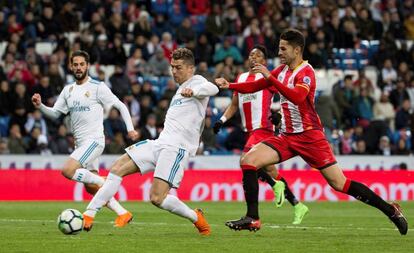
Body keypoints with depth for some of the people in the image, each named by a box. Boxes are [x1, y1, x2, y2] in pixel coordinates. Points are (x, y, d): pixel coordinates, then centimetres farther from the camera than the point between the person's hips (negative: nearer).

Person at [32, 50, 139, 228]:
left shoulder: (98, 87, -6)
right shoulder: (68, 90, 13)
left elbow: (121, 106, -3)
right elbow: (55, 113, 13)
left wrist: (130, 128, -11)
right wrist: (40, 106, -6)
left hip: (94, 140, -7)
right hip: (80, 143, 7)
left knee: (68, 170, -25)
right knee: (91, 188, 6)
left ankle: (105, 182, -10)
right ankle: (123, 214, 15)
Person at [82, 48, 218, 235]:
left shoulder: (197, 81, -3)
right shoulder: (180, 90, 24)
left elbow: (213, 89, -28)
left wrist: (193, 91, -47)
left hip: (177, 148, -9)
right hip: (160, 143, 9)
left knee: (157, 198, -20)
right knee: (117, 169, -1)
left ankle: (196, 218, 2)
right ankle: (89, 215, -1)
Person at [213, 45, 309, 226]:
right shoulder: (241, 78, 19)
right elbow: (234, 105, 26)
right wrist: (222, 120, 12)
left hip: (263, 128, -7)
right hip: (250, 130, 7)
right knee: (269, 170, 6)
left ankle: (276, 185, -6)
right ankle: (298, 206, 13)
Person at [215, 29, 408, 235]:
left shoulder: (306, 72, -13)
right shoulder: (282, 70, 11)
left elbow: (297, 96, -32)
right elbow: (255, 86, 19)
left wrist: (270, 77, -33)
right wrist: (229, 85, 8)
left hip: (309, 136, -7)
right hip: (287, 136, 7)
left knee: (339, 184, -10)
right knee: (248, 160, -10)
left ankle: (391, 211, 1)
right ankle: (252, 218, -8)